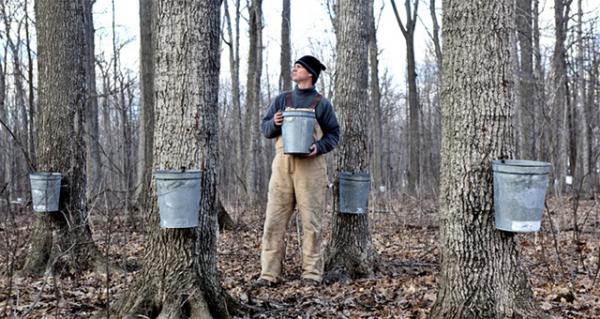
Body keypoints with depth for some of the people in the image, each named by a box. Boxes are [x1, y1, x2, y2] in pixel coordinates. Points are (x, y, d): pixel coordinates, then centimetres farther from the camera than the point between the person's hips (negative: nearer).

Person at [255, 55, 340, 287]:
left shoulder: (322, 104, 8)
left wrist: (319, 147, -13)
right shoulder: (282, 100, 16)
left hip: (310, 165, -2)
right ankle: (269, 273, 2)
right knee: (274, 220, -2)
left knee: (311, 221, -1)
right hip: (283, 163, 3)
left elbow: (334, 134, 6)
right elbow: (264, 128, 15)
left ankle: (312, 272, 7)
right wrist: (274, 123, -8)